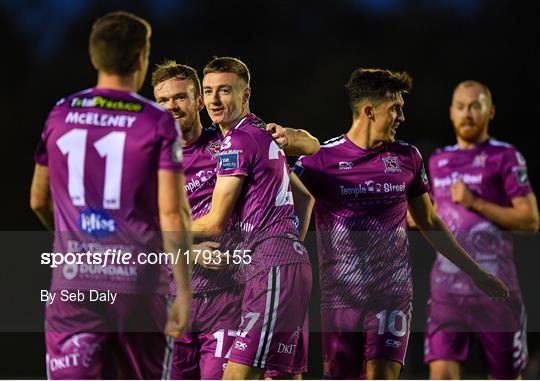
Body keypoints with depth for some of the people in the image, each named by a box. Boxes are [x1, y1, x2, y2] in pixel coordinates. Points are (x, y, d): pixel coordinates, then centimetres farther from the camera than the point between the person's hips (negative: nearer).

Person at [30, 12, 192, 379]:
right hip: (138, 284, -1)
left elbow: (39, 201, 17)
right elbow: (172, 212, -10)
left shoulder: (60, 115, 6)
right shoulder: (159, 123, -4)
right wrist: (184, 292, -6)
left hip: (74, 283, 1)